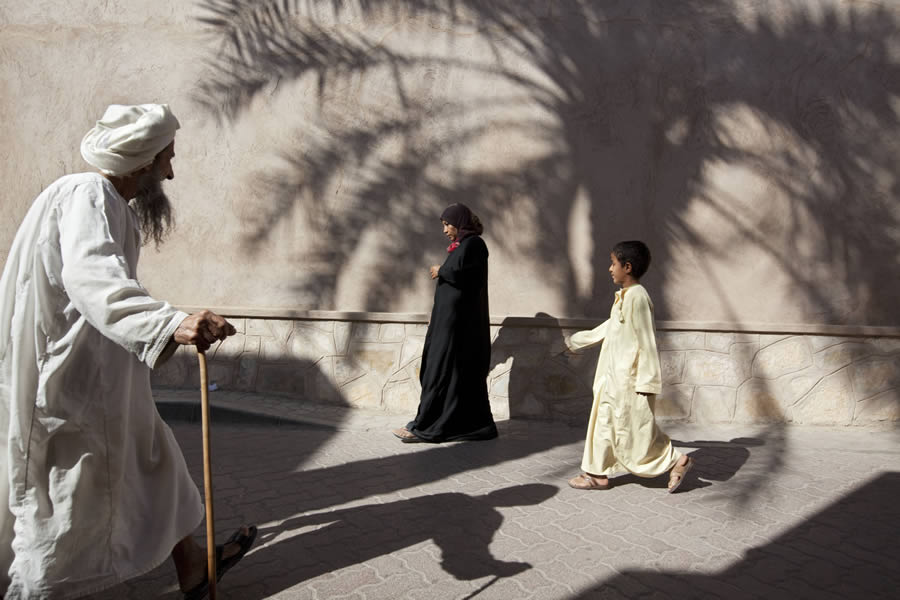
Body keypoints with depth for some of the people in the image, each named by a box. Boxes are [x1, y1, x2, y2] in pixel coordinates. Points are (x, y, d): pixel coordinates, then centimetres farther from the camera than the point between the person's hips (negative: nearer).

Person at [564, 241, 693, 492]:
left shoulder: (637, 296, -18)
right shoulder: (624, 297, 12)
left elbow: (646, 341, -20)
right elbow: (609, 328, 24)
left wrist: (646, 380, -20)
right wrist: (576, 341, 33)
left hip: (630, 379, -10)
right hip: (615, 377, 10)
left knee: (636, 429, -1)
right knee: (604, 422, 13)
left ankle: (676, 461, 14)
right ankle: (598, 474, 22)